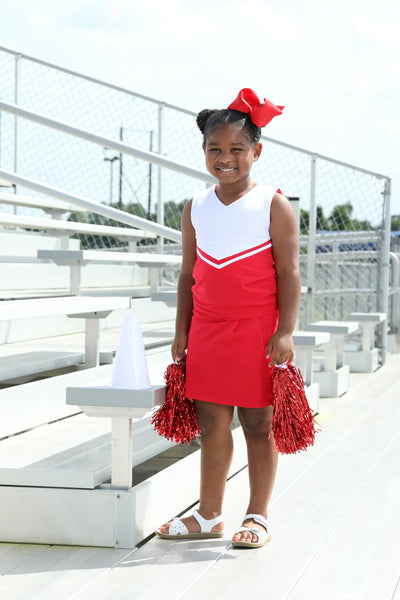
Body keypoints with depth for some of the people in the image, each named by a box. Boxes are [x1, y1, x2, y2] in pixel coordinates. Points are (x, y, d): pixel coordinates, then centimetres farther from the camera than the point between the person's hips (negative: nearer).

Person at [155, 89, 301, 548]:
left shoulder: (273, 205, -4)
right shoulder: (196, 208, 8)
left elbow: (289, 272, -6)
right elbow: (188, 274, 13)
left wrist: (285, 332, -12)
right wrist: (181, 332, 9)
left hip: (257, 333, -4)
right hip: (207, 332, 4)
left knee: (257, 424, 4)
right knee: (211, 424, 8)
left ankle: (258, 516, 15)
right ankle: (209, 515, 19)